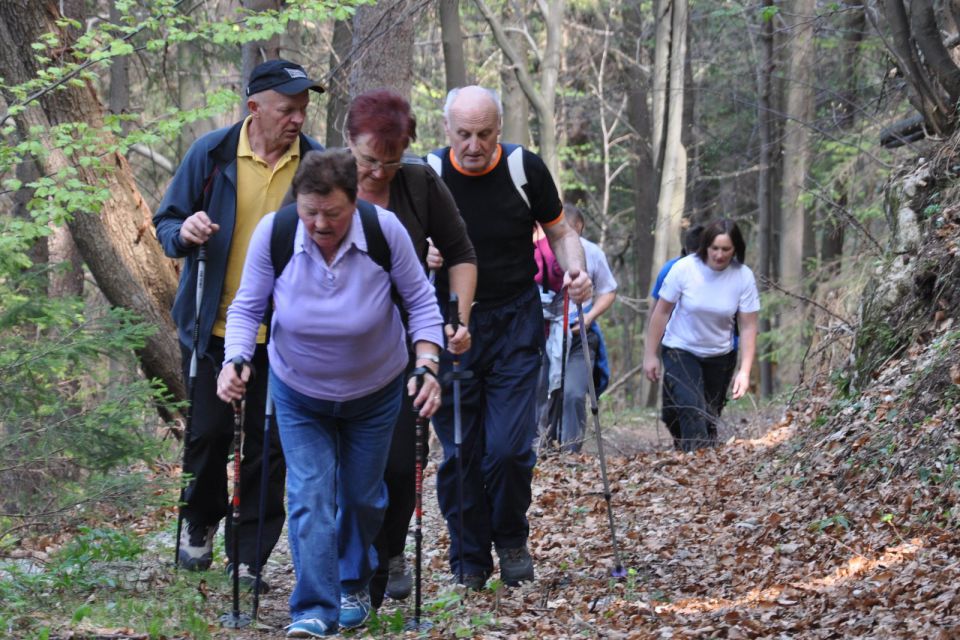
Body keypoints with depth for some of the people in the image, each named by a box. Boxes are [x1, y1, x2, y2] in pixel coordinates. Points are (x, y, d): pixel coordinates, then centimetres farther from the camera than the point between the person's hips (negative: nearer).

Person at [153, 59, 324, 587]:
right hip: (213, 326, 0)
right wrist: (183, 233, -20)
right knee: (209, 431, 4)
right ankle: (200, 523, 31)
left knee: (270, 444, 1)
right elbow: (166, 222, 3)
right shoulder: (211, 154, -4)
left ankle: (249, 556, 11)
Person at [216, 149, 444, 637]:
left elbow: (420, 301, -13)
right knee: (309, 496, -12)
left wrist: (427, 366, -23)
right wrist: (234, 362, -28)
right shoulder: (273, 232, -25)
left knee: (362, 495, 15)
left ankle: (353, 586, 38)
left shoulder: (384, 230, -26)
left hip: (374, 392, 1)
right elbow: (247, 307, -13)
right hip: (299, 393, -1)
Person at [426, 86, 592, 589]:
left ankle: (511, 539, 15)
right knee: (460, 452, 2)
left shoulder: (525, 169, -4)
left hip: (514, 324, -1)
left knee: (509, 447, -11)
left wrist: (574, 267, -12)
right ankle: (469, 561, 15)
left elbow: (560, 232, 8)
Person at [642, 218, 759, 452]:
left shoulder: (743, 277, -14)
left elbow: (748, 327, -11)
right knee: (692, 409, -21)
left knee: (711, 415, 9)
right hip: (680, 351, -3)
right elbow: (661, 312, -8)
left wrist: (744, 371, -18)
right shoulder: (684, 268, -18)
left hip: (720, 355, 3)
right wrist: (650, 355, -5)